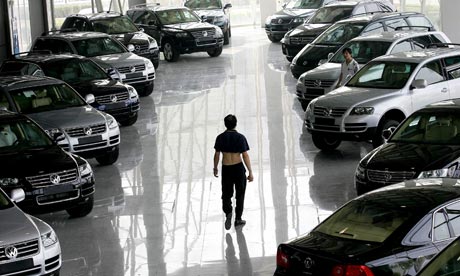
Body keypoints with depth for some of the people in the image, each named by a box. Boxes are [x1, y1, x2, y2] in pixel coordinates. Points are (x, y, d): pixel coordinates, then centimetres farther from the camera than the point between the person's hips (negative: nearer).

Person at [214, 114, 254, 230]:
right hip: (238, 168, -1)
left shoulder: (220, 138, -4)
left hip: (226, 169, 1)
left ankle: (228, 212, -12)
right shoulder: (240, 138, -12)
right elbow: (245, 156, -12)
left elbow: (217, 155, 3)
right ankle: (238, 219, 20)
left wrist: (215, 168, 18)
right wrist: (250, 172, -7)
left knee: (226, 194, 13)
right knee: (240, 194, 14)